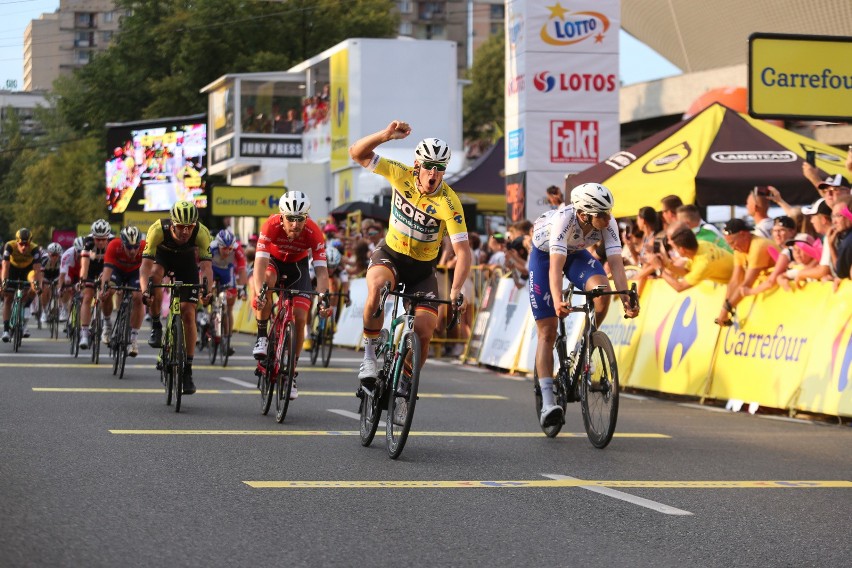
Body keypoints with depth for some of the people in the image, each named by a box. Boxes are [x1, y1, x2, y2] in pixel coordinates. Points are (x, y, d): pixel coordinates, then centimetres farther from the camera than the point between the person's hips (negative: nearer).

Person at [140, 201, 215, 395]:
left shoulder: (202, 233, -34)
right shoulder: (158, 229, -37)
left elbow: (206, 265, -38)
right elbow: (146, 264, -41)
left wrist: (208, 289, -57)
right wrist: (144, 290, -57)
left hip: (186, 259, 0)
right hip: (163, 254, 0)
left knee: (188, 313, -8)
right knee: (155, 275, -37)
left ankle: (187, 370, 0)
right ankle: (156, 326, -15)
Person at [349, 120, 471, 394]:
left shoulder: (449, 203, -22)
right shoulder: (401, 175, -14)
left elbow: (463, 251, -25)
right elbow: (357, 153, -14)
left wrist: (456, 290, -39)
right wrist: (386, 134, -32)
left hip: (422, 269, 0)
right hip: (389, 255, 0)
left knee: (424, 329, -16)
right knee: (377, 287, -36)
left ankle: (404, 383, 8)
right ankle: (370, 354, -19)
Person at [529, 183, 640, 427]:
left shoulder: (608, 223, -27)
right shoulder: (564, 219, -39)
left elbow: (616, 263, -32)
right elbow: (556, 265, -46)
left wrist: (626, 300, -45)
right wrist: (557, 301, -60)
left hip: (576, 254, 3)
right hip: (544, 253, -3)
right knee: (547, 332, -10)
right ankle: (547, 402, -11)